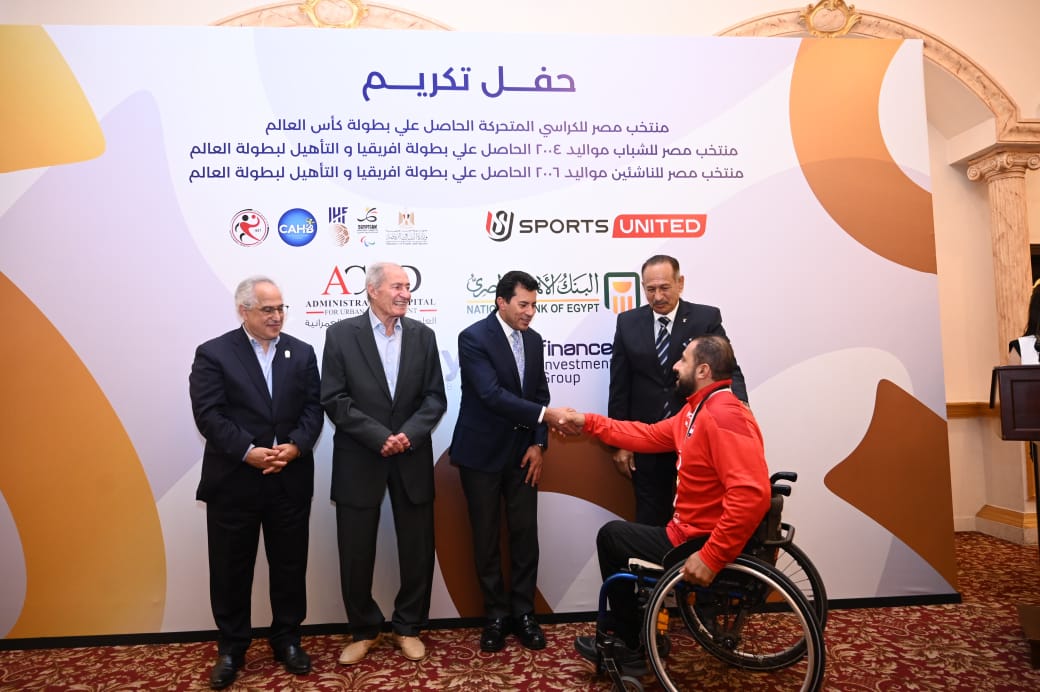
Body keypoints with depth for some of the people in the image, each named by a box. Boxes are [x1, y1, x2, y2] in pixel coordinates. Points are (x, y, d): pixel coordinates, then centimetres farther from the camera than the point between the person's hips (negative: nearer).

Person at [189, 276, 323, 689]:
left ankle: (287, 640, 31)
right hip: (233, 483, -2)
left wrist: (295, 446, -16)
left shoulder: (302, 353, 7)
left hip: (290, 481, 3)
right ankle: (231, 648, 29)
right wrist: (249, 452, -21)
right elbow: (209, 414, -11)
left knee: (290, 566, 13)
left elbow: (313, 409, 1)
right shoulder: (213, 354, -3)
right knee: (231, 570, 11)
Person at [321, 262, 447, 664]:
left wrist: (409, 434, -15)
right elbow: (334, 400, -9)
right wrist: (379, 437, -17)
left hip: (412, 458, 2)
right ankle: (364, 630, 30)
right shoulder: (341, 334, -4)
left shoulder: (423, 335, 4)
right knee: (356, 552, 8)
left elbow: (435, 398, 1)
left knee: (417, 549, 10)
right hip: (359, 460, -2)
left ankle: (408, 627, 30)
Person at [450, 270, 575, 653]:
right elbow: (492, 395, -26)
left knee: (525, 534, 7)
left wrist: (538, 443, -1)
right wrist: (545, 414, -31)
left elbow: (540, 393, 9)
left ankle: (523, 612, 22)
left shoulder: (533, 339, 5)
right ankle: (496, 614, 23)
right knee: (486, 537, 7)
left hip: (522, 452, 5)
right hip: (482, 453, -4)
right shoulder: (473, 338, -15)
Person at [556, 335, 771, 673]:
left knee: (611, 535, 6)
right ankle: (618, 636, 32)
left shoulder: (725, 415, -26)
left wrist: (712, 557, -31)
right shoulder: (700, 408, 8)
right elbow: (650, 435, 15)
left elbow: (752, 495, -35)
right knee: (617, 535, 22)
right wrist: (589, 422, 13)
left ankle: (630, 648, 24)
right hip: (695, 532, 10)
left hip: (700, 544, -10)